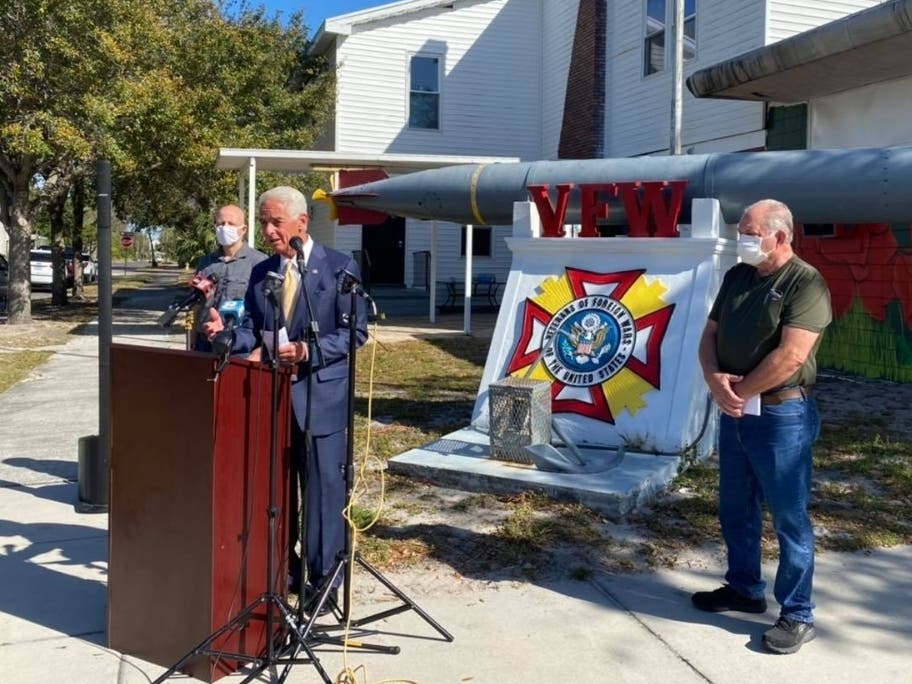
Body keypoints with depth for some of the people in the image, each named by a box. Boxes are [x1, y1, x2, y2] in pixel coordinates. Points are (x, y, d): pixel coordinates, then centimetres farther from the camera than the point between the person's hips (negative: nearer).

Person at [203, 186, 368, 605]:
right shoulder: (261, 272, 12)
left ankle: (323, 580, 13)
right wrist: (225, 332, -12)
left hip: (321, 395, -5)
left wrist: (308, 351, -20)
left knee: (323, 488, 0)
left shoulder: (340, 267, -4)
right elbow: (253, 331, 10)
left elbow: (354, 331, -8)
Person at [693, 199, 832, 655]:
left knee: (789, 518, 2)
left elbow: (791, 355, -22)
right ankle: (744, 589, 35)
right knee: (735, 510, 17)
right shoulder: (737, 276, 10)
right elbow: (710, 334, 9)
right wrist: (715, 378, -11)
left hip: (781, 416, -7)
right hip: (734, 413, 8)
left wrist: (740, 391, -13)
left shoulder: (805, 283, -13)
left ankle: (797, 615, 14)